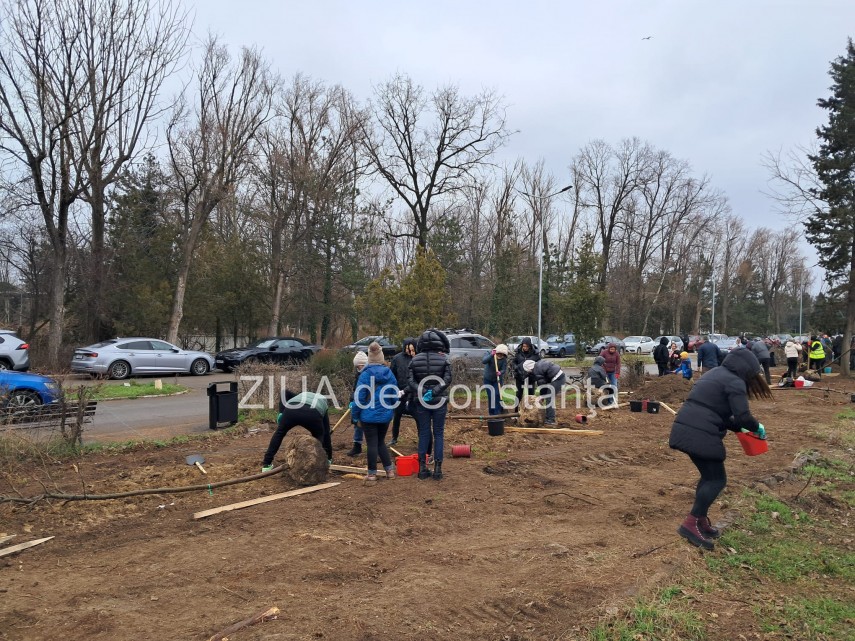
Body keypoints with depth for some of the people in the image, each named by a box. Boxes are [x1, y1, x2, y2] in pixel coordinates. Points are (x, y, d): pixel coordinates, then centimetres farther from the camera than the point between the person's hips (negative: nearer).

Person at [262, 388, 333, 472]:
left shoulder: (300, 396, 46)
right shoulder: (324, 405, 40)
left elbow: (284, 392, 25)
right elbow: (326, 434, 42)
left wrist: (281, 413, 25)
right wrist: (329, 458, 49)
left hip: (291, 410, 1)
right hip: (313, 414, -1)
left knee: (279, 433, 29)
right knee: (319, 437, 31)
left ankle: (266, 464, 29)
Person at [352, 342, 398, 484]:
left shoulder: (365, 374, -13)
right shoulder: (389, 373, 0)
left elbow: (359, 396, -12)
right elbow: (395, 396, 7)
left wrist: (356, 416, -3)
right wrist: (391, 410, 21)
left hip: (369, 415, -4)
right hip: (385, 415, 4)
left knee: (372, 444, 3)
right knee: (381, 442, 20)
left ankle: (372, 474, 11)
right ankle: (389, 470, 22)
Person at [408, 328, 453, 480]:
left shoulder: (415, 360, 0)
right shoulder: (443, 359, -4)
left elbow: (410, 380, -8)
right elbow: (447, 379, -14)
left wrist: (422, 392, -17)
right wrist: (433, 392, -20)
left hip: (421, 401, 2)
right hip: (439, 401, -1)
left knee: (423, 433, 10)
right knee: (438, 433, 7)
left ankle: (422, 467, 12)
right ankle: (437, 468, 7)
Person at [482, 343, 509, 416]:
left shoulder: (504, 359, -15)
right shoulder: (489, 354, -17)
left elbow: (504, 369, -21)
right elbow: (483, 361, -35)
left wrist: (500, 373, -44)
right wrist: (491, 355, -48)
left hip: (498, 379, 0)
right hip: (488, 379, 0)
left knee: (497, 395, -12)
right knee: (490, 396, 1)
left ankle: (498, 413, -7)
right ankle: (492, 414, 13)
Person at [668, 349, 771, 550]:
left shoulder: (715, 374, 22)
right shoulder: (735, 382, -6)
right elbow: (742, 416, -13)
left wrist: (737, 427, 25)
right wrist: (757, 427, 7)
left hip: (685, 429, 9)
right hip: (701, 435, -9)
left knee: (709, 476, 22)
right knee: (717, 479, 2)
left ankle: (701, 520, 26)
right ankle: (691, 524, -2)